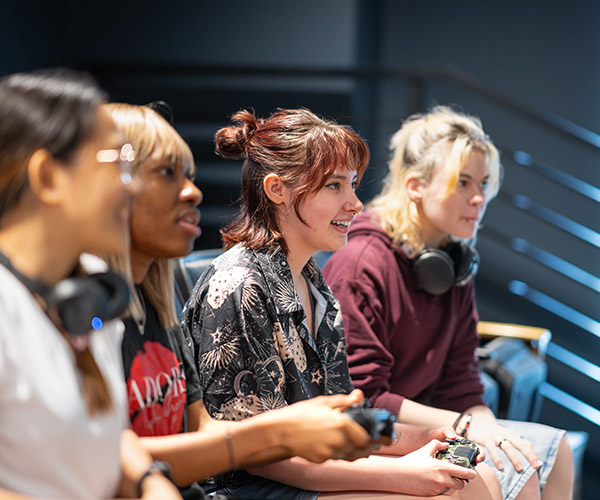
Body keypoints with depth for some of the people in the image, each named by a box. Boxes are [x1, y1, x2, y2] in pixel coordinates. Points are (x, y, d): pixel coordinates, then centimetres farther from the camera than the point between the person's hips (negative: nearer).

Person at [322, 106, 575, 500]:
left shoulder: (455, 264, 7)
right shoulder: (361, 264, -19)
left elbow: (459, 379, 6)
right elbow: (361, 399, -20)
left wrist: (489, 430, -13)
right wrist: (464, 424, -23)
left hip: (420, 418, 8)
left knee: (551, 449, -5)